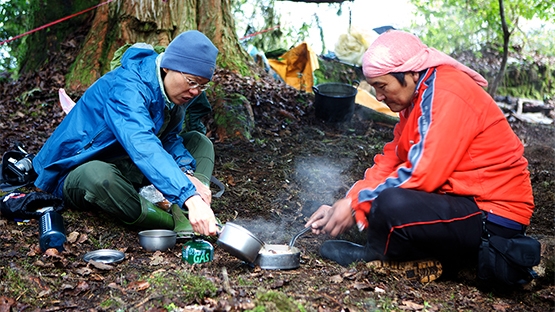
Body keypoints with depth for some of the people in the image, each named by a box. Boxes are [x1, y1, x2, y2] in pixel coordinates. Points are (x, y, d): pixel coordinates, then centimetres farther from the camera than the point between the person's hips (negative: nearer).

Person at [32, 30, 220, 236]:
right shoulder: (126, 87, -31)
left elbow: (169, 137, 1)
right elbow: (143, 146, -47)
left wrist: (187, 174, -20)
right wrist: (190, 198, -58)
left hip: (128, 169, 8)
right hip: (83, 172, -8)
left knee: (200, 142, 0)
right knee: (98, 175, -43)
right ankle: (181, 225, -34)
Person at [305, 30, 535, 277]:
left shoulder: (446, 97, -20)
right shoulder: (419, 94, 9)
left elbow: (422, 174, -26)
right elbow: (391, 160, 7)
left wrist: (356, 204, -18)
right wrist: (343, 205, -3)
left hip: (495, 217, -10)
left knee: (391, 204, -30)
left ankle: (374, 256, 1)